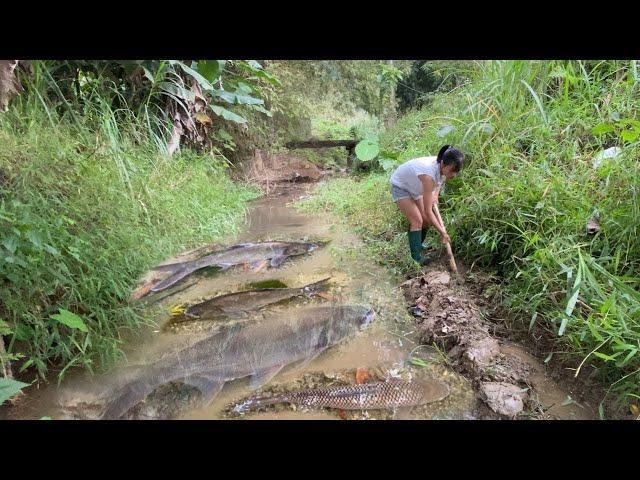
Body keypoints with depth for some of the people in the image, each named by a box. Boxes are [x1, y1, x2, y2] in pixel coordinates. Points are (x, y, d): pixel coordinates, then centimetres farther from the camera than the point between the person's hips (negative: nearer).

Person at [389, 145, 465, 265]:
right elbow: (428, 210, -34)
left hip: (415, 186, 7)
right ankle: (416, 258, -7)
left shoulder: (443, 167, -20)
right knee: (417, 220, -14)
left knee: (426, 219, 6)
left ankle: (418, 246, 28)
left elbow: (439, 180, 10)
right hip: (400, 186, -7)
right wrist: (442, 231, -27)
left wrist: (435, 195, -8)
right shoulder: (429, 174, -40)